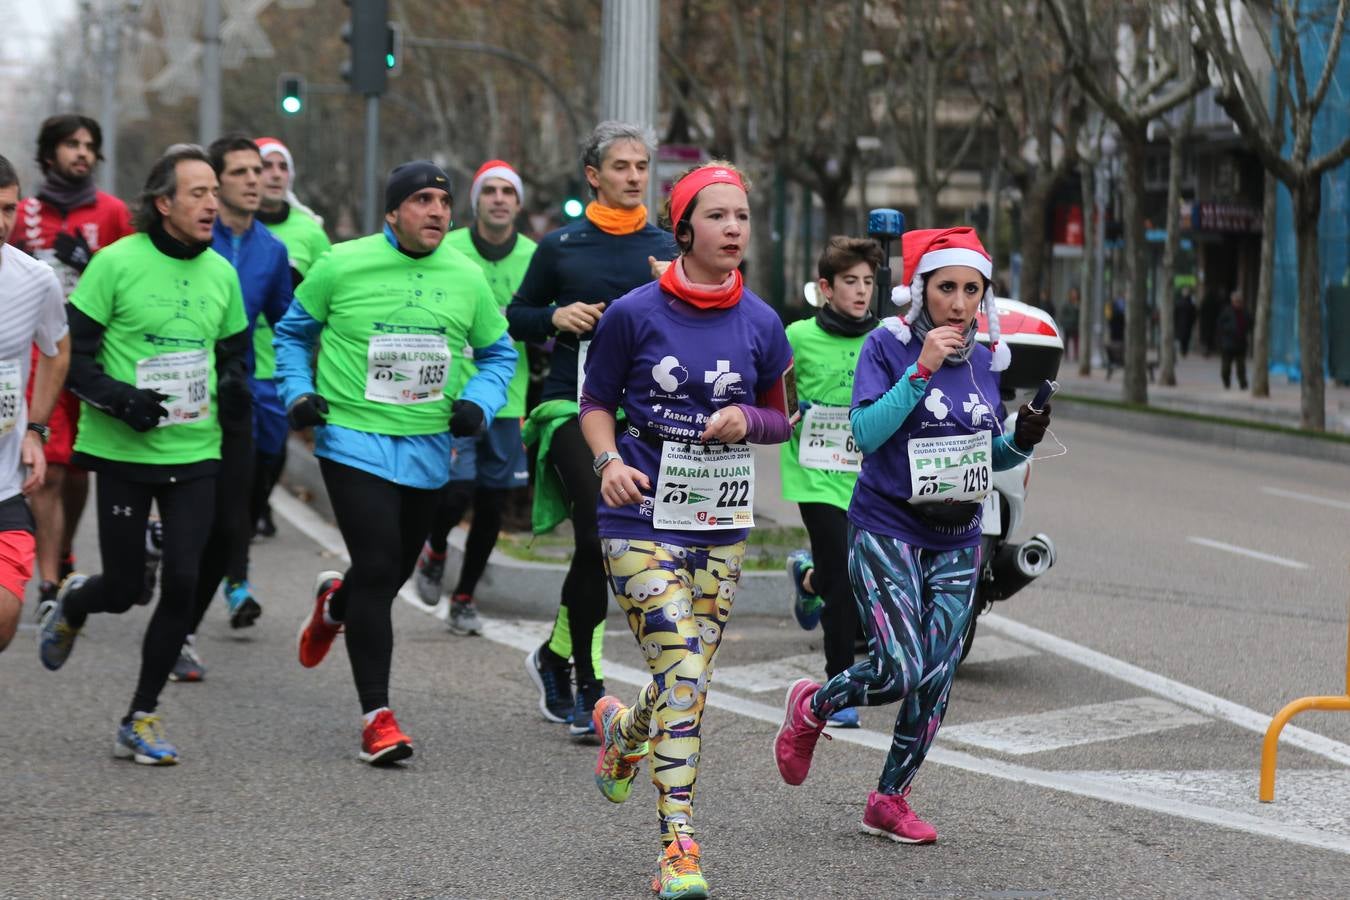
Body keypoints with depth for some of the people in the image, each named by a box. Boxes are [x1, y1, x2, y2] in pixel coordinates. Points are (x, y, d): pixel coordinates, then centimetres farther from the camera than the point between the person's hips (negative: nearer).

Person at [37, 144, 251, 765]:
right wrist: (118, 398, -21)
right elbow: (71, 353, -7)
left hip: (195, 456, 4)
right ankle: (73, 604, 40)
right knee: (125, 586, 1)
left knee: (182, 584, -5)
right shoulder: (117, 264, -9)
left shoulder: (221, 274, 7)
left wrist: (234, 389, -1)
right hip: (124, 453, -4)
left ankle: (141, 720, 8)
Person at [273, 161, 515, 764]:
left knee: (396, 569, 16)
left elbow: (498, 353, 15)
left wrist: (478, 402, -3)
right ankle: (376, 716, -5)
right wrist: (298, 393, -5)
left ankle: (335, 603, 53)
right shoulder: (342, 265, -6)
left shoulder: (466, 277, 1)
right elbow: (293, 332, 9)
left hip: (429, 448, 4)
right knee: (377, 569, -12)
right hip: (355, 441, -4)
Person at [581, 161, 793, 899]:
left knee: (691, 679, 10)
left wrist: (747, 420, -9)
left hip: (720, 523, 4)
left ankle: (621, 729, 45)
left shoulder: (759, 324, 2)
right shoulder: (634, 313, -6)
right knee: (683, 674, -16)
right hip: (643, 518, -4)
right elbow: (596, 401, 4)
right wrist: (608, 462, -14)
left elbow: (780, 419, 14)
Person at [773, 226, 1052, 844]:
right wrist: (921, 370, -25)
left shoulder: (986, 359, 8)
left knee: (935, 682, 1)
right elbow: (867, 433, -19)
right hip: (886, 531, -5)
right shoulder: (887, 346, -8)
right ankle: (811, 706, 16)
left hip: (956, 542, 5)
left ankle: (890, 800, 17)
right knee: (897, 671, -16)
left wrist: (1025, 438, -5)